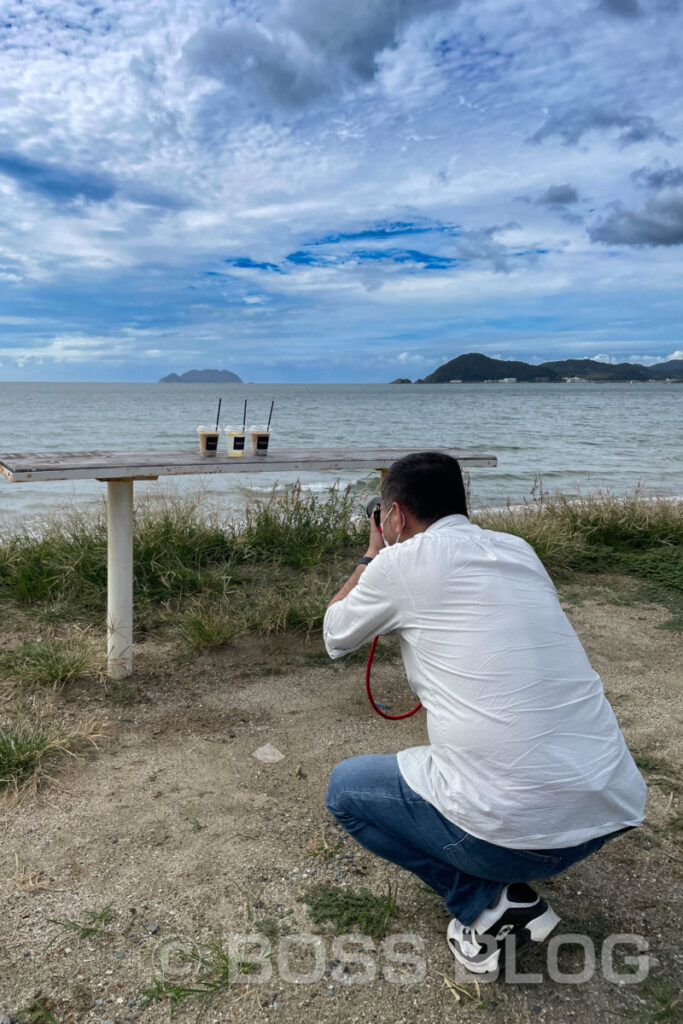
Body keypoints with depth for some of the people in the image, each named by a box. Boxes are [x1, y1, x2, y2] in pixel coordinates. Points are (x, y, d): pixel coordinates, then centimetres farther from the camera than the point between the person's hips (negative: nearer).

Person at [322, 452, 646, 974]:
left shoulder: (402, 562, -6)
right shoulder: (517, 550, 10)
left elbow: (336, 636, 14)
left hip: (520, 828, -7)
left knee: (345, 787, 17)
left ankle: (483, 901, 5)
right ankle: (509, 893, 21)